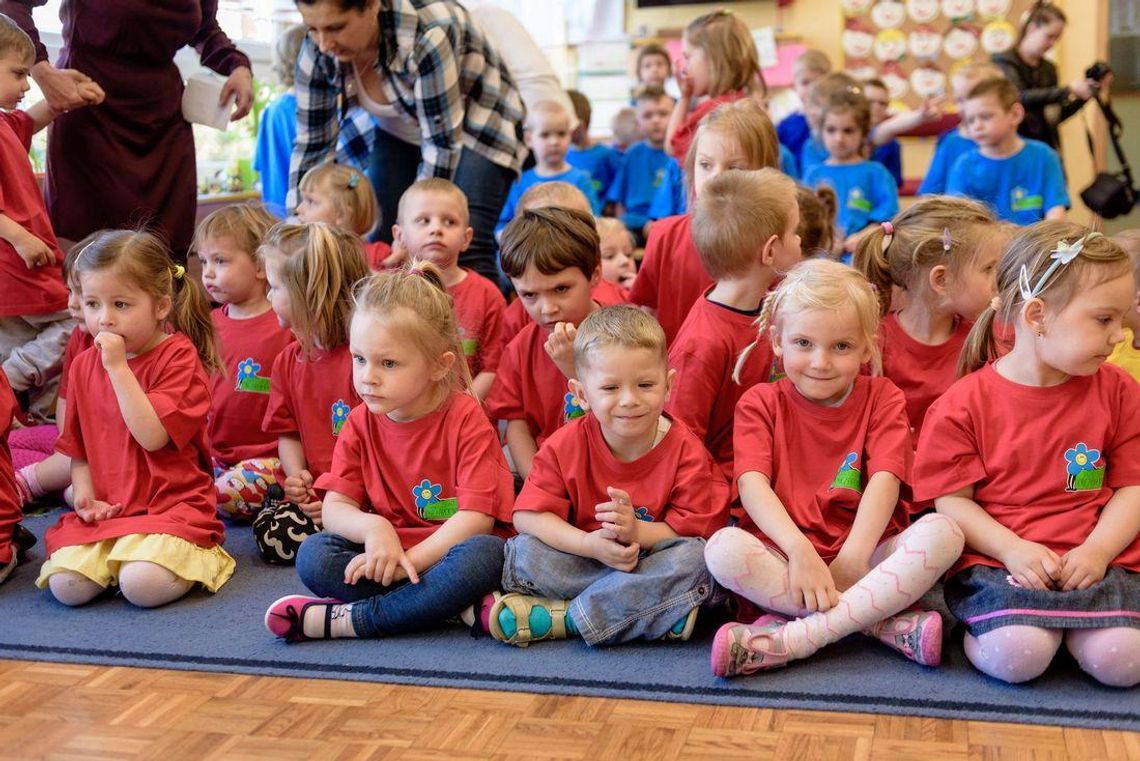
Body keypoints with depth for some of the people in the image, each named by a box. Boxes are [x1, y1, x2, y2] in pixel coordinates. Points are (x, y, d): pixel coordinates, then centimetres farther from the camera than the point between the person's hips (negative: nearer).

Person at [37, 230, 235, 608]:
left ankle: (195, 559, 1)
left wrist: (118, 366, -19)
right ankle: (115, 557, 10)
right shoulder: (84, 366, 11)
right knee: (66, 585, -19)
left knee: (143, 585, -29)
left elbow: (152, 436, -20)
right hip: (107, 510, 5)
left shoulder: (178, 356, -7)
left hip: (172, 503, -5)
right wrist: (85, 493, 0)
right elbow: (78, 448, 19)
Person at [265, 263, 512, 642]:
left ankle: (344, 619, -29)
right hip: (383, 554, 4)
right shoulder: (361, 424, 4)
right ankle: (456, 605, -26)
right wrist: (373, 529, -25)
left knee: (484, 553, -36)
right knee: (312, 556, -22)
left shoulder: (465, 419, -10)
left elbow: (477, 516, -17)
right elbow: (335, 507, -1)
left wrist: (405, 562, -23)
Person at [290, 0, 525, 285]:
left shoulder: (426, 33, -37)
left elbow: (442, 143, -33)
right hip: (401, 132, 5)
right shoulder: (317, 51, -20)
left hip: (478, 124, -5)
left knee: (466, 251, -20)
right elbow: (311, 143, -13)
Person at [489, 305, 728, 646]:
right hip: (584, 562, 1)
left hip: (651, 561, -1)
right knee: (525, 551, -22)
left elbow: (695, 531, -13)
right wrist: (591, 544, -29)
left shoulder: (685, 450, -12)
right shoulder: (566, 445, -8)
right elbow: (527, 516, -13)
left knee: (694, 558, -31)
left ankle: (559, 617, -27)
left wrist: (637, 532, -32)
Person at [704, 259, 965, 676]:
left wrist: (851, 559, -24)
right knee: (723, 547, -31)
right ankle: (888, 624, -29)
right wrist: (800, 550, -28)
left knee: (942, 532, -27)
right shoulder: (760, 403, 6)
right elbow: (753, 485, -10)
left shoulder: (881, 398, 8)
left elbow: (885, 482, -8)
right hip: (784, 552, -1)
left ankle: (795, 636, -34)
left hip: (866, 552, 1)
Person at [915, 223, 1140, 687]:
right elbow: (952, 500, -2)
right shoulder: (965, 404, -2)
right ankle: (977, 628, 0)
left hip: (1096, 559, 4)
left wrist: (1096, 551, -11)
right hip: (996, 561, -3)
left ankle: (1066, 620, 5)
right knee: (1018, 655, -30)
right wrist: (1013, 549, -17)